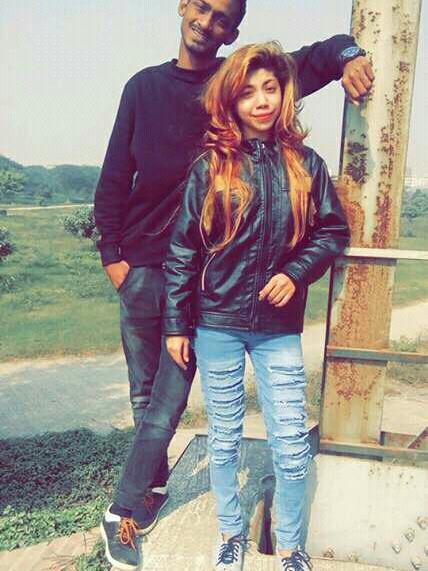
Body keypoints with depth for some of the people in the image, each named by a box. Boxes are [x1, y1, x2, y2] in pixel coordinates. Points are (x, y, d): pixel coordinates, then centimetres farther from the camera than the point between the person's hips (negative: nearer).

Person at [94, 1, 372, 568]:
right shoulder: (145, 86, 10)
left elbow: (318, 54, 13)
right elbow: (115, 176, 10)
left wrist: (349, 54, -9)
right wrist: (112, 252, 5)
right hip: (142, 267, 2)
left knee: (168, 400, -3)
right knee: (145, 396, 11)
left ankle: (123, 514, 12)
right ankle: (155, 486, 33)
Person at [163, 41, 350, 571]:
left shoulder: (305, 163, 2)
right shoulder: (210, 166, -3)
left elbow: (334, 230, 8)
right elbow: (182, 249, -2)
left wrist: (296, 272, -10)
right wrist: (176, 325, -2)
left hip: (279, 327, 1)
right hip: (216, 324, 0)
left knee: (292, 446, 5)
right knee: (223, 439, 14)